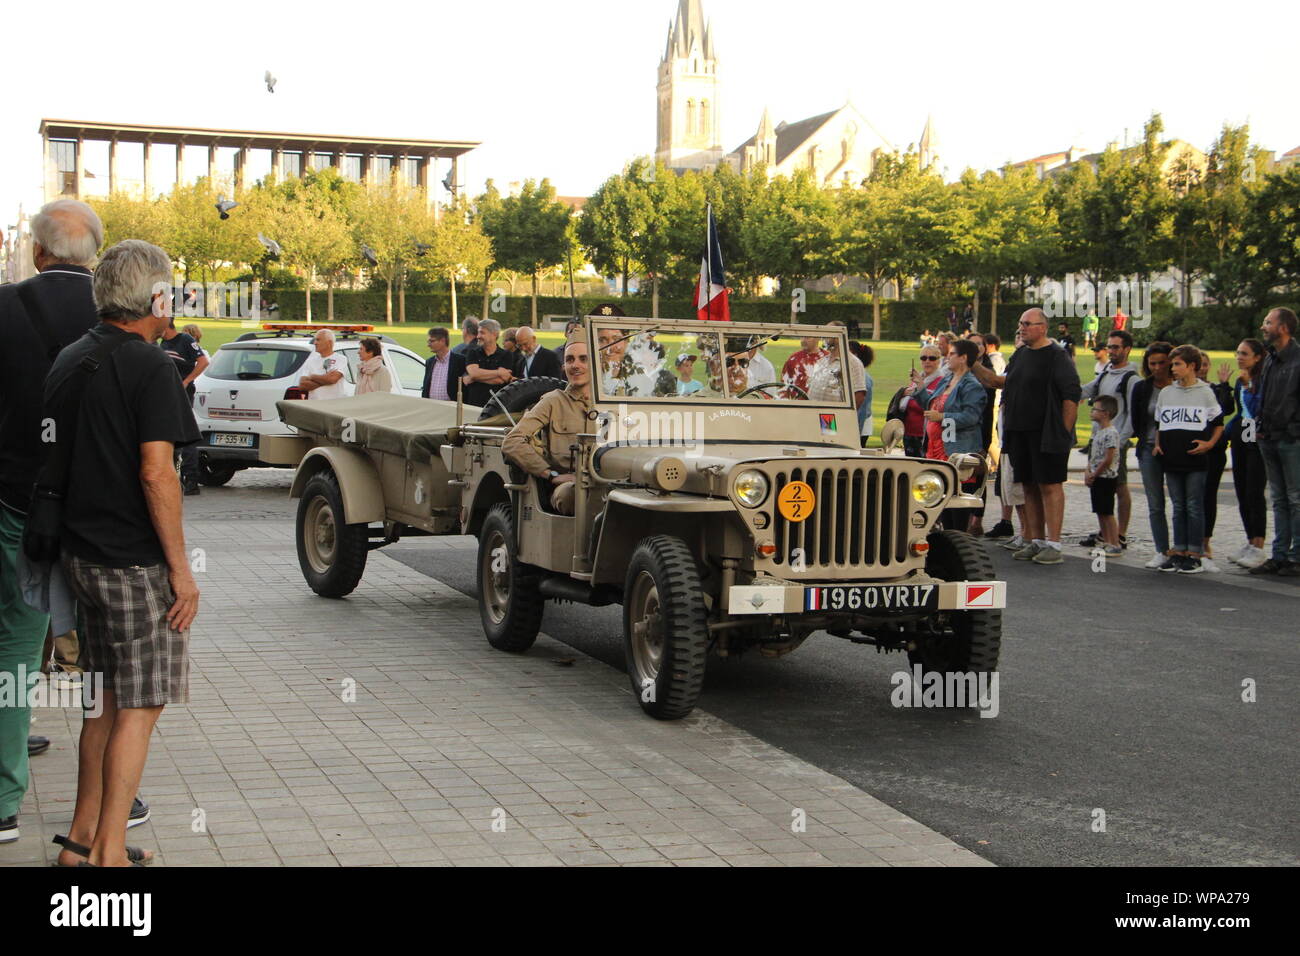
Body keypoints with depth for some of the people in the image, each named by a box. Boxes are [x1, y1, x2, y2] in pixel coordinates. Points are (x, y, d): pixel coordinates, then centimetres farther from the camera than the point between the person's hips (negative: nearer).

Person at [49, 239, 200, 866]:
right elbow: (156, 473, -21)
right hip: (134, 562, -8)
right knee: (139, 706, 0)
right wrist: (180, 568, -16)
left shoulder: (68, 360, 11)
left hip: (81, 554, 8)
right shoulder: (149, 367, -14)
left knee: (107, 700, 17)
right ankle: (109, 854, 2)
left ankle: (82, 839, 23)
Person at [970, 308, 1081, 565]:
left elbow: (1072, 396, -12)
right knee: (1030, 487, 11)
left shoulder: (1057, 357, -8)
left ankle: (1054, 544, -4)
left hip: (1047, 435, -8)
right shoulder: (1020, 356, 15)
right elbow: (1004, 383, 24)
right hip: (1020, 433, 8)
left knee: (1050, 486, -6)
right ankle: (1036, 541, 18)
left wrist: (1064, 432, -15)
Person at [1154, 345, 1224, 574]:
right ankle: (1178, 552, 13)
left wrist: (1210, 443, -8)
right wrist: (1157, 444, 8)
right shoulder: (1166, 393, 12)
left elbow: (1218, 423, 6)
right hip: (1171, 458, 4)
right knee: (1178, 507, 9)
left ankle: (1194, 555, 1)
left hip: (1195, 459, -4)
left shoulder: (1205, 392, 0)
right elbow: (1158, 423, 22)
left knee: (1194, 506, -2)